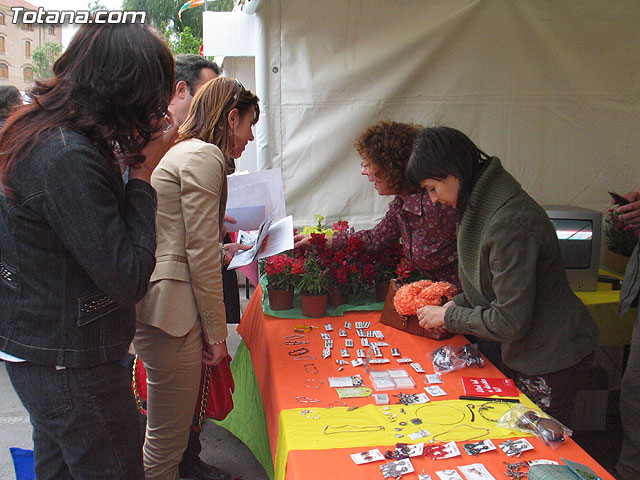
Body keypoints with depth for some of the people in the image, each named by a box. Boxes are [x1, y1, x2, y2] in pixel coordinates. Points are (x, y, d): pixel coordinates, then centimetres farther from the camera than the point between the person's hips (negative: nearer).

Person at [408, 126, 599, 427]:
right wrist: (456, 304, 1)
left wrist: (448, 317, -14)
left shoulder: (509, 221, -30)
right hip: (522, 355, 9)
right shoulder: (481, 206, 1)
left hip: (550, 362, -9)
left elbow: (511, 321, -26)